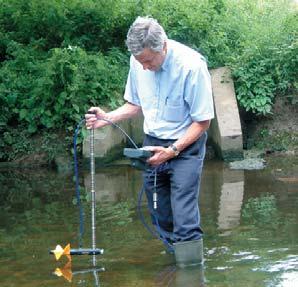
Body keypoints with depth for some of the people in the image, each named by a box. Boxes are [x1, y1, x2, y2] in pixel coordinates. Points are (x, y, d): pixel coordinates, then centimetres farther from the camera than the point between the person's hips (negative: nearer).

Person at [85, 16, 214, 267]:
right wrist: (108, 118, -5)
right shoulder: (138, 62, -4)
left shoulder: (192, 66, -22)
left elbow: (202, 121, -14)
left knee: (184, 220, -13)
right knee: (161, 218, 8)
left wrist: (172, 151, -20)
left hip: (185, 145, -5)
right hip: (153, 143, 5)